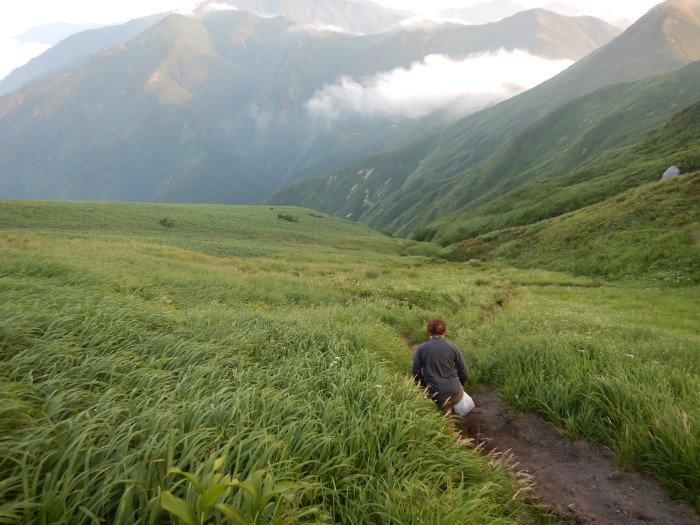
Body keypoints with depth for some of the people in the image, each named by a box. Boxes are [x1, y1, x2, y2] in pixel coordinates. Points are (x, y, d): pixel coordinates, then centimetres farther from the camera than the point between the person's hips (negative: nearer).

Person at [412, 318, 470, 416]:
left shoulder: (421, 348, -3)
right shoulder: (453, 347, -2)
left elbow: (416, 374, 0)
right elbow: (464, 373, 2)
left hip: (435, 396, 0)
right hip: (454, 394, 0)